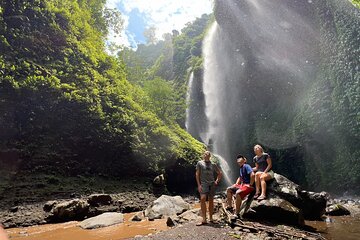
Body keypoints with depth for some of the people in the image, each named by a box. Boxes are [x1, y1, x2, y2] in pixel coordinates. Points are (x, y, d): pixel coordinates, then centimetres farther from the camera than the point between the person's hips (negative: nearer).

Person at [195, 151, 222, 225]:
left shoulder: (213, 164, 12)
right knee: (203, 199, -17)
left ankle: (211, 218, 16)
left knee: (211, 200, 6)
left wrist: (217, 181, 10)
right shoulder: (200, 163, 6)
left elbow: (220, 173, 22)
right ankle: (204, 220, -17)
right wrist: (199, 185, -6)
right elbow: (197, 174, 2)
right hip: (203, 183, -3)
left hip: (212, 184, 3)